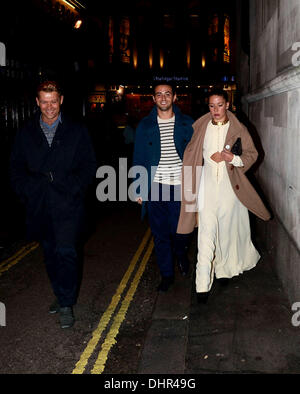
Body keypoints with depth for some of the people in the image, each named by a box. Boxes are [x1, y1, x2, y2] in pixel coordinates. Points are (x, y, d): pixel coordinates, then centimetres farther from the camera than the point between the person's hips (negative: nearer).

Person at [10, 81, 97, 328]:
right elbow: (17, 168, 11)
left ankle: (67, 305, 3)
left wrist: (71, 187, -12)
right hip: (39, 207, 3)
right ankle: (61, 296, 31)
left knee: (66, 252, -9)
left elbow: (89, 167, 2)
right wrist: (28, 190, -5)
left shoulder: (77, 132, 4)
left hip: (68, 205, -3)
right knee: (50, 254, 13)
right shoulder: (26, 134, 10)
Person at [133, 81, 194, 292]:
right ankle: (167, 274, 23)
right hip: (155, 187, 1)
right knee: (160, 234, 6)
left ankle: (181, 254, 39)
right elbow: (139, 159, 7)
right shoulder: (145, 126, 6)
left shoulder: (187, 124, 5)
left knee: (180, 230, 3)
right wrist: (139, 189, 2)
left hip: (181, 186, -1)